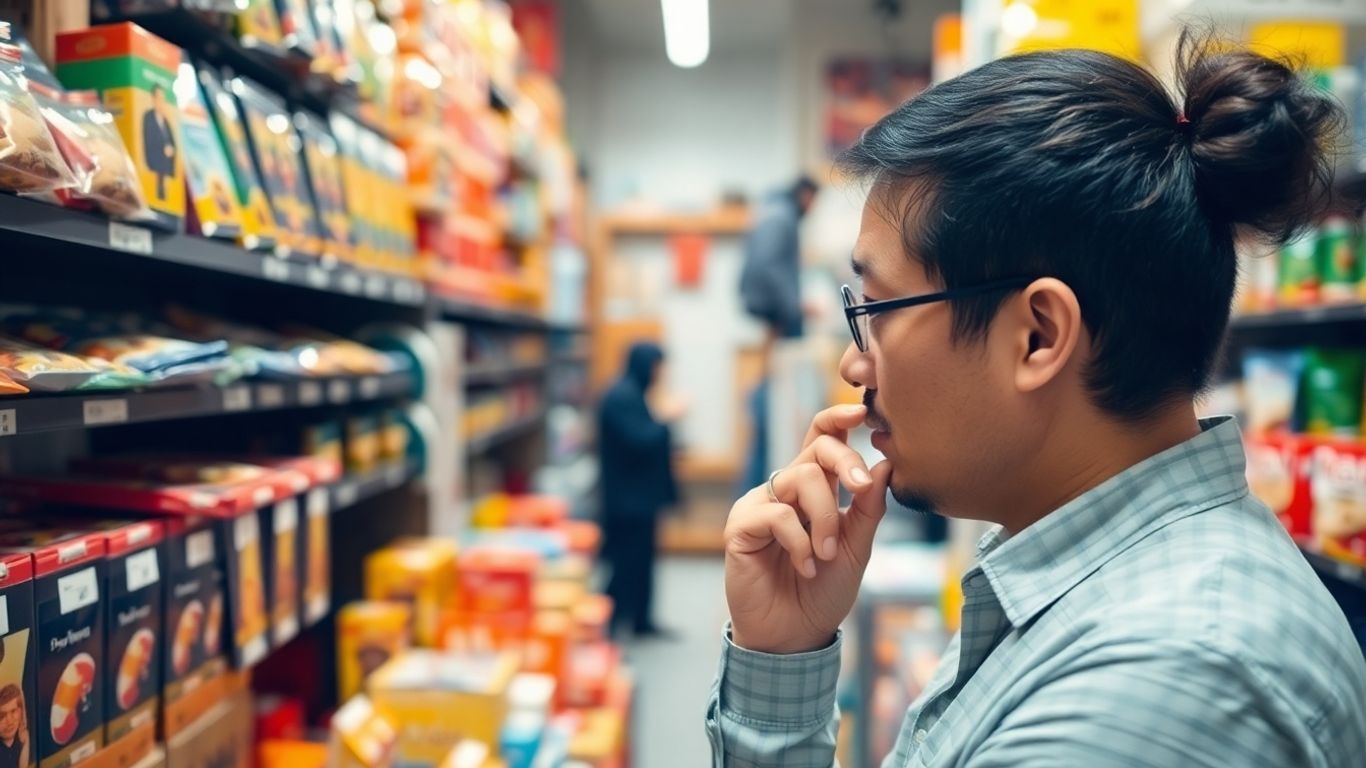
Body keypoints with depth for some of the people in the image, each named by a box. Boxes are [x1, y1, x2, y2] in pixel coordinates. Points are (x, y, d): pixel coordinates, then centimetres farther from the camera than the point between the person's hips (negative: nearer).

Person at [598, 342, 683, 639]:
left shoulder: (631, 394, 14)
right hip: (629, 499, -11)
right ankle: (609, 623, 2)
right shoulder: (622, 397, -20)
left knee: (641, 560, 15)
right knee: (627, 562, -5)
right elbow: (640, 441, -26)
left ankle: (641, 621, 24)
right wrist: (665, 418, -15)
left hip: (639, 496, 11)